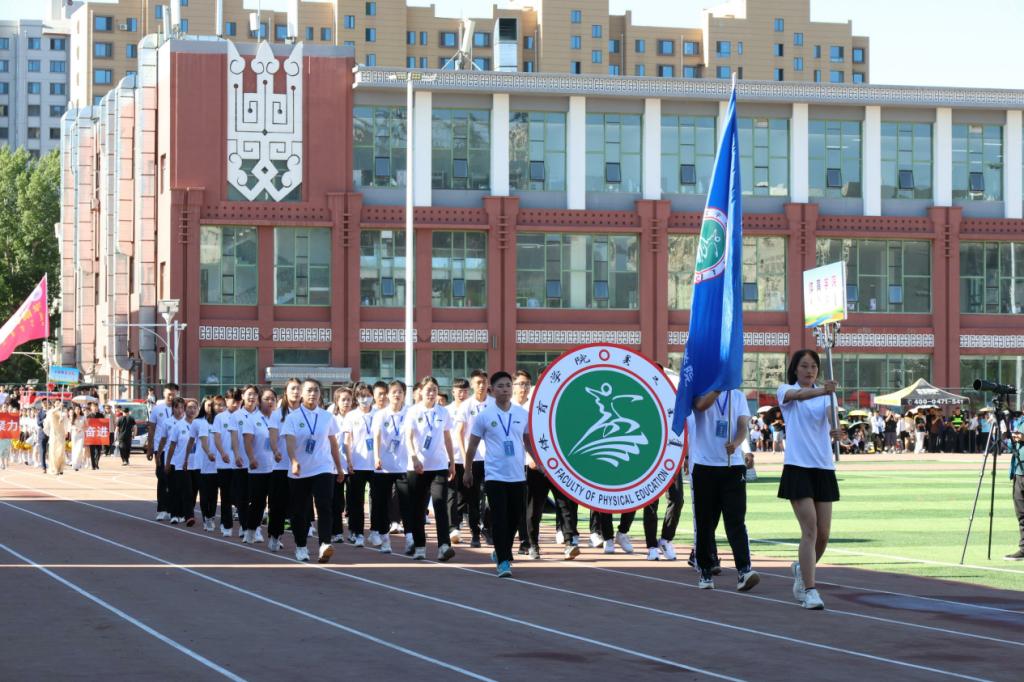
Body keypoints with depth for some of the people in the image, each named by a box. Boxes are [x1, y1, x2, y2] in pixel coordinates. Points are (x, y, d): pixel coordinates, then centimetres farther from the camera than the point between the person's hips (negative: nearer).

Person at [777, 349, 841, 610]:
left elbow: (830, 411, -9)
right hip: (798, 467, -4)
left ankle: (802, 569, 32)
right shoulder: (786, 391, 2)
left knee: (823, 533, 4)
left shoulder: (826, 394, 12)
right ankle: (810, 590, -11)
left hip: (824, 468, 4)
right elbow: (798, 395, -22)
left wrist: (834, 427, -32)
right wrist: (821, 391, -42)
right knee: (810, 529, -13)